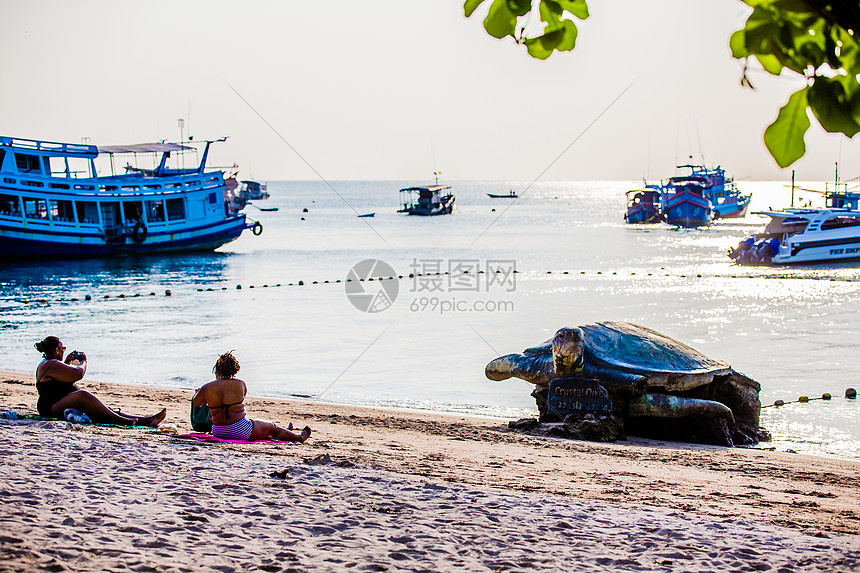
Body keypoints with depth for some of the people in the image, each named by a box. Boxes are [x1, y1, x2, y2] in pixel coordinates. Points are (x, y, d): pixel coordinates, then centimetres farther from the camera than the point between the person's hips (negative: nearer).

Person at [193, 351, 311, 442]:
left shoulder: (207, 388, -6)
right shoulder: (240, 384, -9)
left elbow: (196, 403, 12)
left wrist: (199, 392, 36)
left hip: (218, 432, 5)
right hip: (239, 431, -5)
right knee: (271, 427, 22)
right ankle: (299, 437, 43)